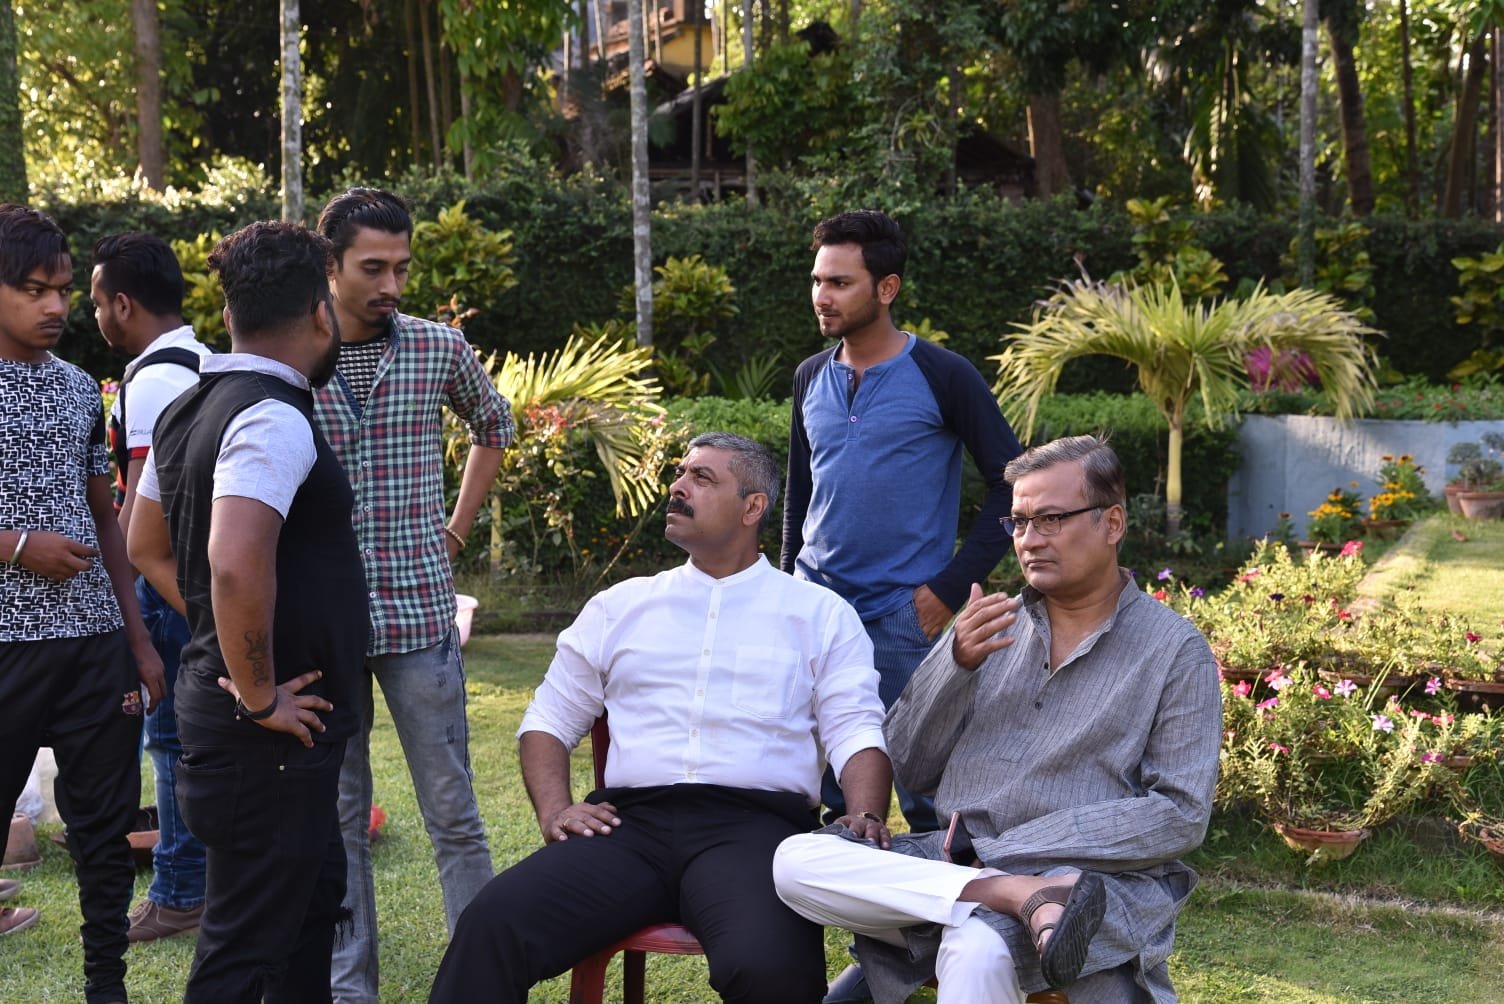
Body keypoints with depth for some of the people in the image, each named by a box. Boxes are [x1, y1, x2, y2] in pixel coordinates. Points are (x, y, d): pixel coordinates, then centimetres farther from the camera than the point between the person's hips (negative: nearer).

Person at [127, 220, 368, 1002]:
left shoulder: (187, 411, 10)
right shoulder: (274, 420, -20)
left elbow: (147, 546, 20)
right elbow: (236, 567, -33)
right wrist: (258, 697, -21)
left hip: (216, 697, 10)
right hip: (274, 730, -10)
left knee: (313, 897, 23)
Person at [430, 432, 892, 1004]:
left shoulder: (820, 614, 16)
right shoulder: (621, 606, 23)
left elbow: (856, 730, 7)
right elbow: (549, 719, 23)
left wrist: (866, 820, -13)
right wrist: (554, 809, 3)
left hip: (751, 825, -2)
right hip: (631, 822, 3)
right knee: (493, 925, -25)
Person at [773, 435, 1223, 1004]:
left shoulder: (1176, 651, 3)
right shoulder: (991, 626, 16)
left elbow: (1180, 817, -5)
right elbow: (910, 769, 12)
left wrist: (1008, 846, -11)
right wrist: (957, 664, -7)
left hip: (1094, 873, -7)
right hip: (953, 860, 7)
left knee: (975, 950, -41)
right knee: (796, 861, -23)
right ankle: (1025, 895, -27)